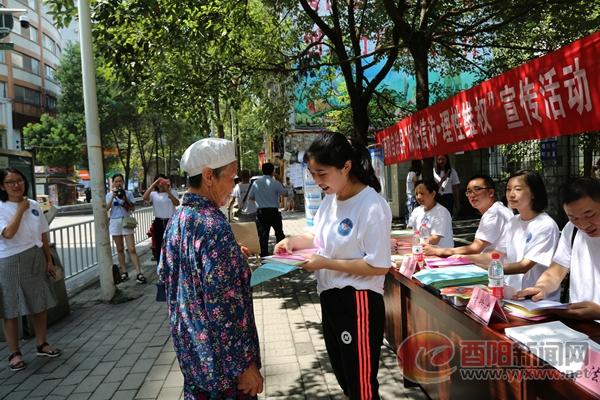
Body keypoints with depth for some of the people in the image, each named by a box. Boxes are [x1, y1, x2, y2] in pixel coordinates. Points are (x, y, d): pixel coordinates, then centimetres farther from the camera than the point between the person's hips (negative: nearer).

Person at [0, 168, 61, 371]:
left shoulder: (34, 206, 5)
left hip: (36, 260, 5)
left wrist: (49, 260, 9)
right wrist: (20, 210, -15)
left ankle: (42, 344, 27)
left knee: (41, 305, 11)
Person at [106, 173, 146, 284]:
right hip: (115, 222, 2)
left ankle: (139, 273, -10)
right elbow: (106, 209, -6)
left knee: (132, 249, -7)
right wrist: (113, 197, -14)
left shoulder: (128, 193, 2)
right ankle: (124, 272, 18)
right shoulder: (109, 194, 5)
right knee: (120, 249, 9)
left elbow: (132, 208, -2)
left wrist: (124, 199, -14)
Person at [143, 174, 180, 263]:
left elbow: (177, 203, -13)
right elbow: (145, 198, -16)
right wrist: (153, 184, -17)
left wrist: (168, 191, -18)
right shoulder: (154, 194, 5)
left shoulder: (173, 192, 4)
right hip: (158, 222, 1)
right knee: (159, 245, 8)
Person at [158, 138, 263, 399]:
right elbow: (223, 306, -26)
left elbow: (165, 274, 14)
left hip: (188, 345, 8)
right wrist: (244, 364, -18)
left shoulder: (177, 219, 1)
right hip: (218, 356, -8)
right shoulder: (213, 225, -25)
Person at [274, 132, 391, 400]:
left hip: (358, 304, -8)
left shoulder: (372, 206, -22)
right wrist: (295, 241, 0)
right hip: (330, 298, 8)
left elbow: (379, 266, -22)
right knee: (343, 376, 24)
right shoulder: (330, 199, 4)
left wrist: (326, 264, -21)